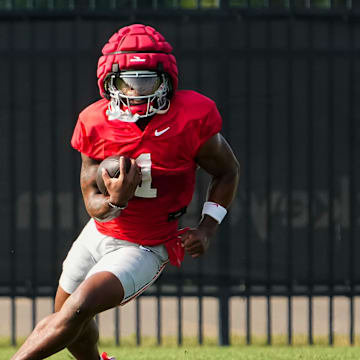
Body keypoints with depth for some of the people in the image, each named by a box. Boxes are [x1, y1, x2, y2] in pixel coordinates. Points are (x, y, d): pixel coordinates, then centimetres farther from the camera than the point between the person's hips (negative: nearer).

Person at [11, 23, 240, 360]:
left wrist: (206, 230, -13)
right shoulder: (96, 123, -13)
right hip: (100, 232, 5)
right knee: (69, 323, 22)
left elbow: (227, 171, -3)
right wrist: (114, 202, -32)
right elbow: (92, 201, -8)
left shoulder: (191, 117, -20)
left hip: (145, 249, -5)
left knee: (78, 309, -25)